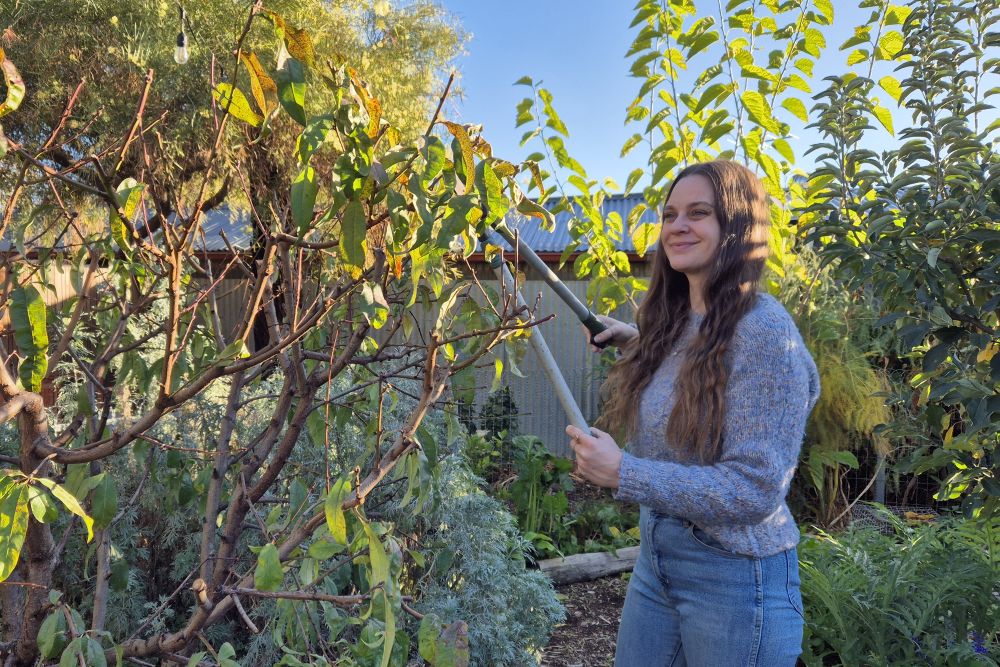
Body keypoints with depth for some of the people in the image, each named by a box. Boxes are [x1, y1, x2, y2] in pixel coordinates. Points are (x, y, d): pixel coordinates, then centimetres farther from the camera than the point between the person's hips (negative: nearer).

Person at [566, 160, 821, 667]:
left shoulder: (764, 330, -21)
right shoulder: (673, 322, 1)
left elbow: (756, 489, -25)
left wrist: (623, 472, -26)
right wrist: (638, 345, 13)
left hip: (735, 576, -7)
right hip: (655, 558, 7)